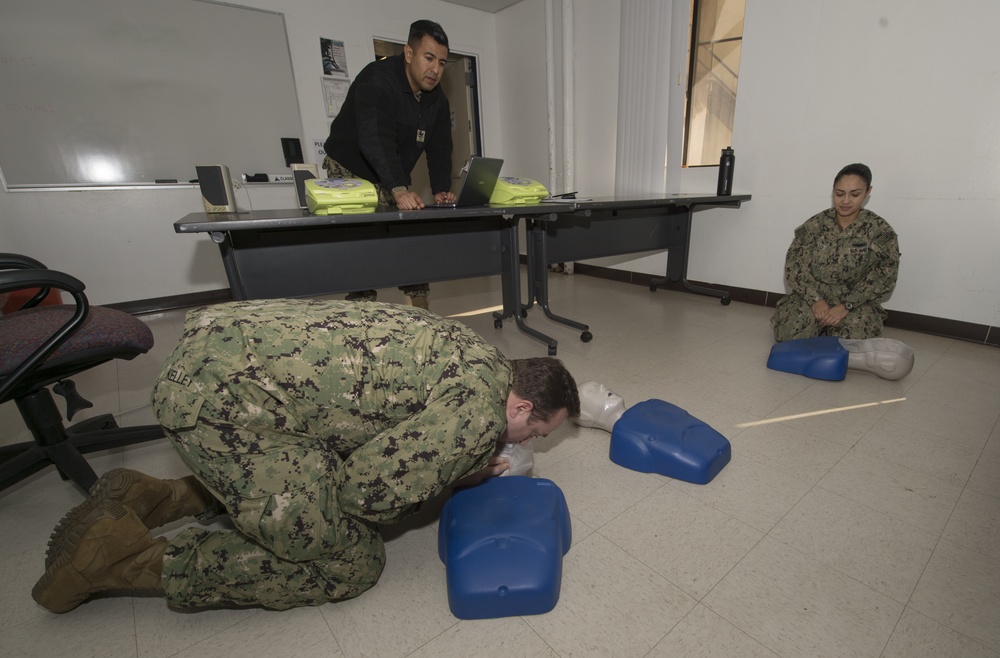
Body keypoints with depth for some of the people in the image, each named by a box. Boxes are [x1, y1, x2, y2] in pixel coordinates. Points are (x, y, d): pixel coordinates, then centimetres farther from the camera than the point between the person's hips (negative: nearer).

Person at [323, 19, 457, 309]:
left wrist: (441, 190, -24)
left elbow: (439, 148, -6)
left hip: (392, 182, 6)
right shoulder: (376, 82, -24)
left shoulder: (437, 100, -1)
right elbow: (376, 140, -40)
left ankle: (421, 313, 10)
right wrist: (399, 190, -54)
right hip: (348, 174, -6)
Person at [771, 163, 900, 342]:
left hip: (856, 303, 0)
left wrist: (846, 305, -20)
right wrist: (815, 299, -20)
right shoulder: (815, 225, 1)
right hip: (813, 296, 1)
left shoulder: (880, 231, 0)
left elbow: (884, 277, -6)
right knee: (790, 333, -27)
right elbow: (794, 265, -6)